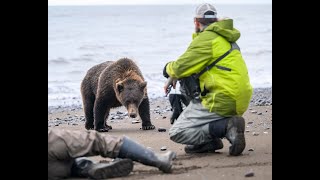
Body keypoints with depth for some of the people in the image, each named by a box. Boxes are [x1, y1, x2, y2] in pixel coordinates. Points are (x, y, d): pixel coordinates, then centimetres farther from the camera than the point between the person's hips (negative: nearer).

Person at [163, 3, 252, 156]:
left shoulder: (206, 38, -10)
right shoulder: (225, 38, 20)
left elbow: (181, 67, -12)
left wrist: (168, 68, 11)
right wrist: (174, 77, 23)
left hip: (222, 101, -9)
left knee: (176, 133, -7)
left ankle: (226, 127, -17)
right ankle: (207, 141, 16)